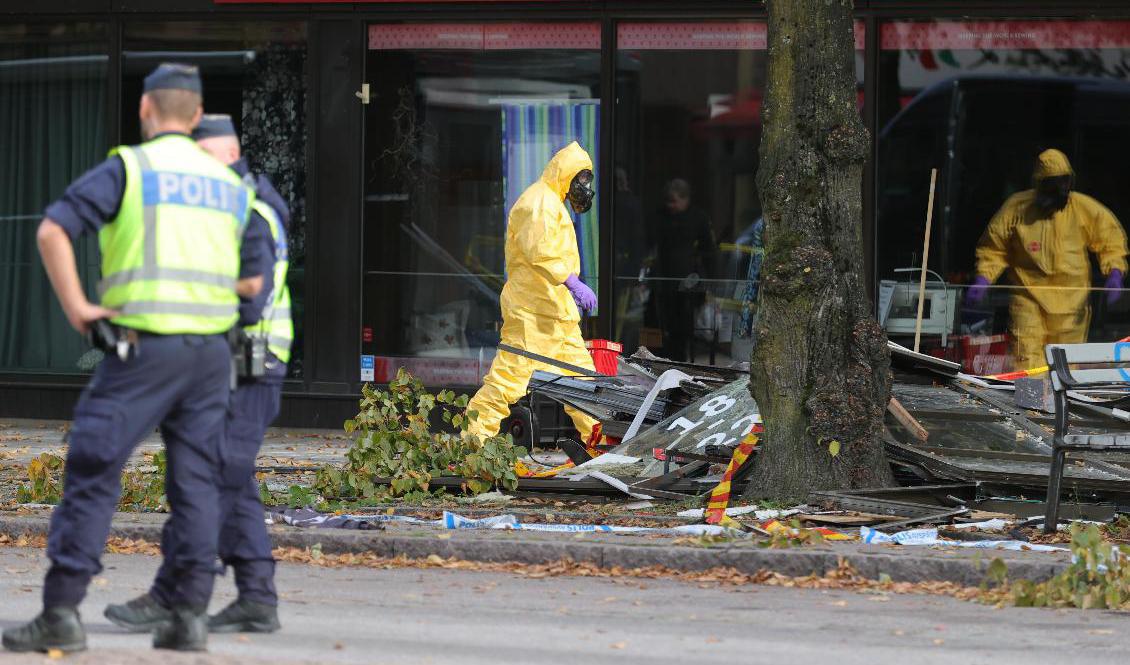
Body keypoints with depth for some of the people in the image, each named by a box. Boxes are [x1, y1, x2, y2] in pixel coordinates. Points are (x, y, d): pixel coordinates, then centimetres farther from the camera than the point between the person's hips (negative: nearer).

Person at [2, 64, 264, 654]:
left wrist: (75, 307, -9)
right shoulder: (230, 184, 13)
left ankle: (61, 612, -7)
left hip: (142, 345, -5)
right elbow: (252, 282, 15)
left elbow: (52, 232, -13)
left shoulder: (127, 168, -2)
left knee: (92, 473, -3)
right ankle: (188, 615, 3)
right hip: (210, 349, 5)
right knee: (195, 481, 8)